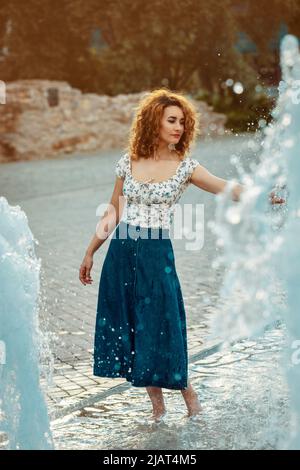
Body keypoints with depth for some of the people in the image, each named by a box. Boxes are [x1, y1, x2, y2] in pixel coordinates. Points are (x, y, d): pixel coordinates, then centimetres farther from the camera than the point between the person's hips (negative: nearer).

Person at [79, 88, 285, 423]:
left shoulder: (184, 167, -1)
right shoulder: (128, 162, 5)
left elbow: (227, 189, -14)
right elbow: (113, 213, 13)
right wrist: (90, 253, 15)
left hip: (156, 254, -3)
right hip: (121, 253, 3)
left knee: (160, 328, -4)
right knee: (124, 328, 5)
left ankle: (190, 399, 15)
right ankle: (157, 404, 19)